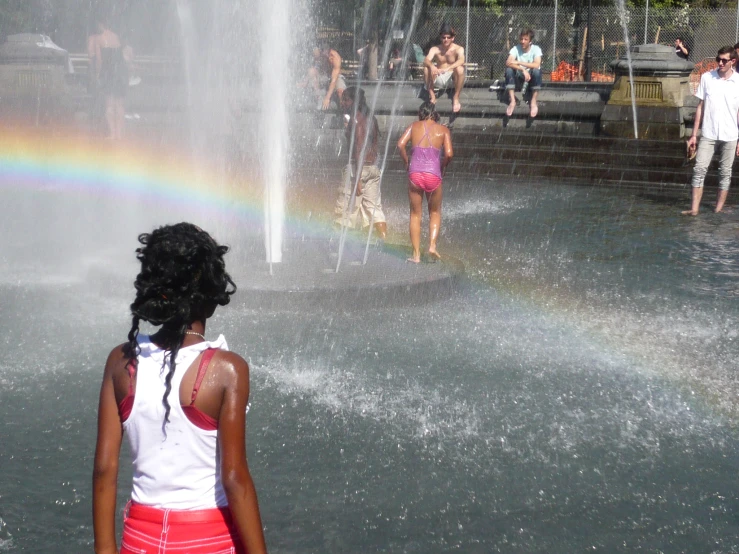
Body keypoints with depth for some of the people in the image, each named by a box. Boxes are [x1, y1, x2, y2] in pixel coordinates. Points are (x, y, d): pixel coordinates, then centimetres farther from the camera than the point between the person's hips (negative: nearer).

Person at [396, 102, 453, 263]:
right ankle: (432, 245, 1)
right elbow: (449, 153, -4)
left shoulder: (414, 126, 10)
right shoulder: (443, 130, 8)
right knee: (435, 212, 20)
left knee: (415, 214, 12)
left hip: (415, 173, 1)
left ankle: (416, 254, 8)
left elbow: (401, 144, -3)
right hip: (433, 174, -1)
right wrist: (442, 167, 12)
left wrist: (407, 163, 8)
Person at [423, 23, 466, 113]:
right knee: (427, 68, -25)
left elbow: (461, 61, -29)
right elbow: (426, 60, -21)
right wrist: (432, 66, -45)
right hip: (438, 79, 1)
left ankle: (456, 98, -19)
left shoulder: (458, 49, -8)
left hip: (452, 79, -1)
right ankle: (431, 95, -10)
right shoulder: (435, 49, -3)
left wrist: (448, 68, -45)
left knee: (460, 69, -33)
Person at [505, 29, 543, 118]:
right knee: (509, 69, -27)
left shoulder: (536, 49, -12)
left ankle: (533, 101, -24)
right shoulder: (516, 49, -8)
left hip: (531, 79, -2)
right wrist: (523, 70, -39)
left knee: (537, 70, -33)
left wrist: (519, 62, -31)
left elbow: (536, 65, -29)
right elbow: (508, 62, -26)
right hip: (519, 78, 2)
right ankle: (512, 101, -26)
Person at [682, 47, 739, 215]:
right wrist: (694, 134, 4)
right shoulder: (707, 78, 0)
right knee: (700, 169, -7)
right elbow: (700, 106, 5)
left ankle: (719, 208, 15)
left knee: (725, 172, 7)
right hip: (708, 133, 0)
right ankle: (694, 208, -7)